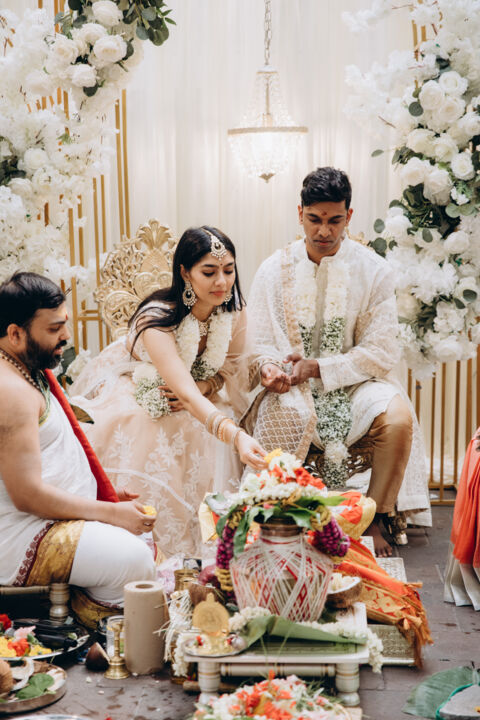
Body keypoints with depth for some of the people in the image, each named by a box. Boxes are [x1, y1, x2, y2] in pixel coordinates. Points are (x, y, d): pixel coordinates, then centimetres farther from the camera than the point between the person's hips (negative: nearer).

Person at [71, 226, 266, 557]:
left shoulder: (234, 312, -17)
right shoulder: (156, 319, -36)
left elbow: (229, 367, 1)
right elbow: (186, 395, -46)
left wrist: (203, 388, -23)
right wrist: (236, 436, -62)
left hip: (198, 391, 5)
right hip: (127, 387, -4)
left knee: (204, 441, -24)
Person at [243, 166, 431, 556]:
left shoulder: (373, 270, 0)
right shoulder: (275, 270, 3)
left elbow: (382, 352, -5)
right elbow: (258, 345, 2)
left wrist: (318, 368, -17)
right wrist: (267, 367, -23)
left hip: (354, 382, 0)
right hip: (292, 390, 0)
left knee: (399, 419, -30)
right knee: (276, 420, -34)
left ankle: (373, 520, -9)